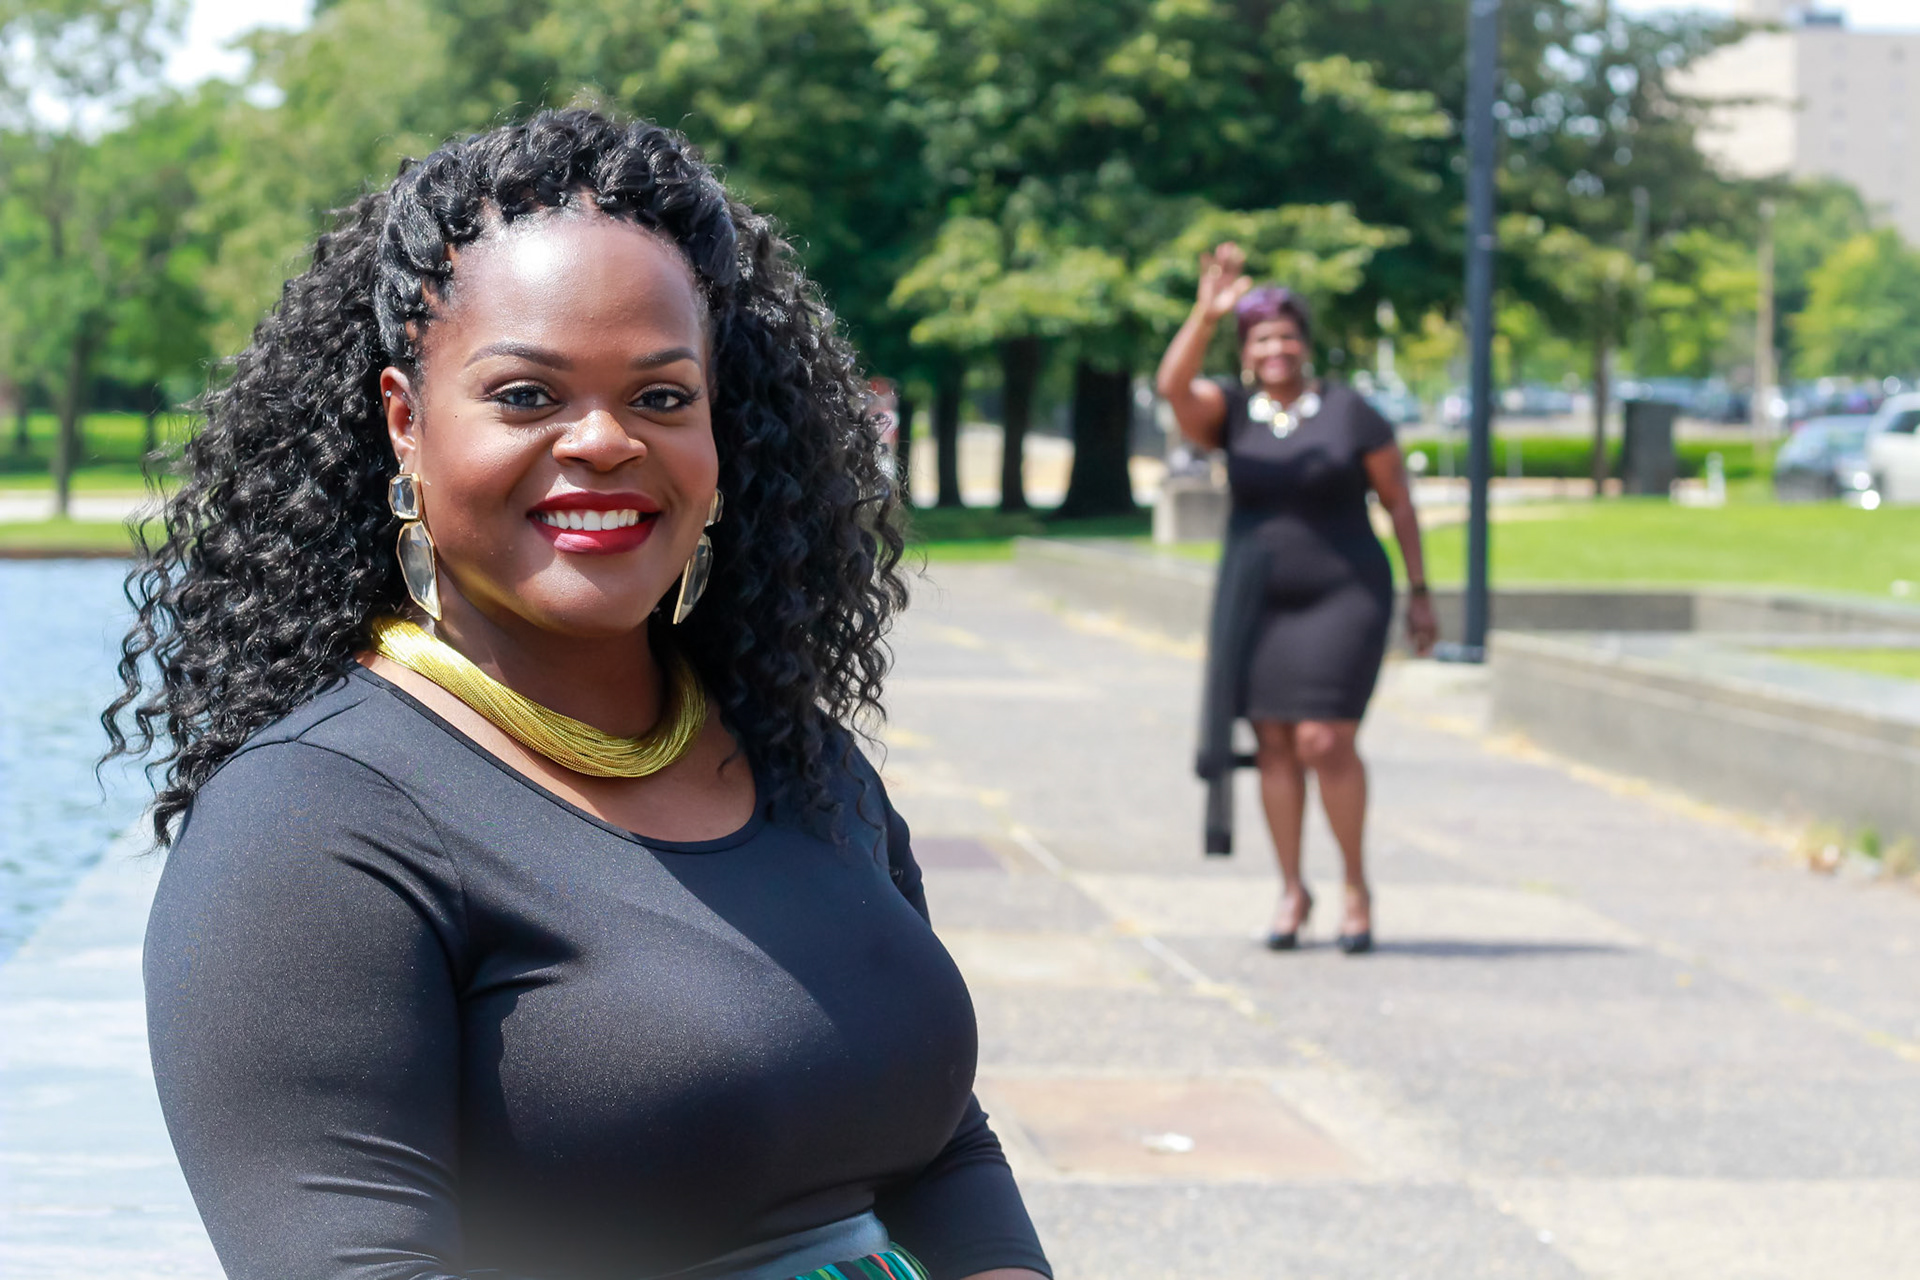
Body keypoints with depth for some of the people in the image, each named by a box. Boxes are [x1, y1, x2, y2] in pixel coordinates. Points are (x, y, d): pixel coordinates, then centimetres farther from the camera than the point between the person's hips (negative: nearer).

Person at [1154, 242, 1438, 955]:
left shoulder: (1348, 412, -4)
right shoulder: (1229, 413, 1)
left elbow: (1399, 502, 1)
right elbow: (1173, 385, -19)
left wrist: (1419, 593, 0)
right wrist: (1207, 313, -30)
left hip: (1341, 598, -3)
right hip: (1258, 600, 3)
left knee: (1324, 741, -12)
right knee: (1273, 743, 3)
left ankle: (1357, 888, 4)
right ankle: (1291, 890, 15)